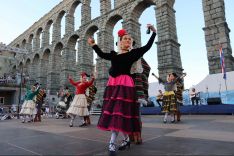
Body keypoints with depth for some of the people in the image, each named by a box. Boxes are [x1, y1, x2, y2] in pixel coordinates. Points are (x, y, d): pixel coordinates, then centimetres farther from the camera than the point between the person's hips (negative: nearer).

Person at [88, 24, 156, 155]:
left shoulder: (133, 53, 7)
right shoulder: (113, 54, 17)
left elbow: (147, 47, 6)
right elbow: (102, 54, 26)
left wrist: (154, 32, 5)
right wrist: (93, 45, 27)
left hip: (125, 84, -5)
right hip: (112, 84, 5)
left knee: (119, 111, -8)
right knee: (113, 112, 7)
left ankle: (112, 143, -2)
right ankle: (126, 139, 22)